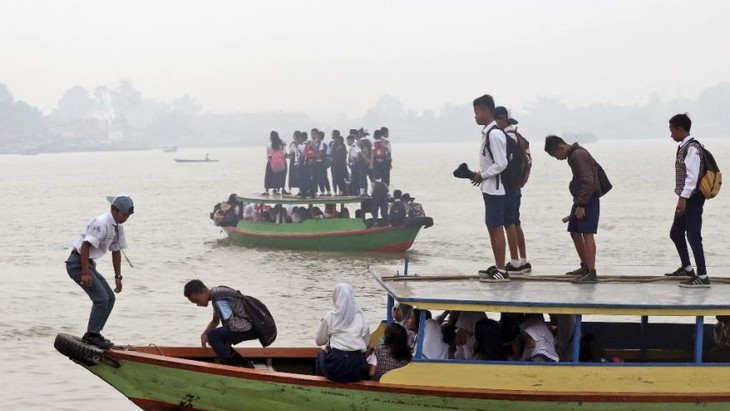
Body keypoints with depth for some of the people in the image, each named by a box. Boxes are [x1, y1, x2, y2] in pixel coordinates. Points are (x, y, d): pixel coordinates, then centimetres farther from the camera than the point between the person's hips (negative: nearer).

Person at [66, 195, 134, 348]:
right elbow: (85, 246, -25)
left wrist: (118, 277, 15)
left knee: (110, 298, 8)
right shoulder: (101, 224, -21)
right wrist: (85, 273, -27)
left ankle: (93, 334, 14)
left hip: (89, 263, 10)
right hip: (78, 263, -10)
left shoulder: (117, 227, 8)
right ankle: (91, 336, -8)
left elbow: (116, 251, 17)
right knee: (101, 298, -16)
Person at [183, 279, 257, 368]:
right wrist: (204, 334, 3)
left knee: (213, 336, -15)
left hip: (251, 328, -10)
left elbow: (232, 324, -19)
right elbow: (215, 321, 20)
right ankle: (245, 364, 18)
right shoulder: (217, 293, 11)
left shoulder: (220, 300, -19)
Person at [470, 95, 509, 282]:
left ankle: (501, 271, -7)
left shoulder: (494, 134, -17)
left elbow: (501, 163, -21)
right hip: (489, 188, 10)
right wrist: (479, 174, 10)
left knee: (496, 227, -8)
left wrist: (482, 176, -13)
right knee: (491, 226, 14)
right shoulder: (488, 132, 13)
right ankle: (498, 267, 21)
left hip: (494, 188, -10)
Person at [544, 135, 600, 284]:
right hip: (580, 200, 11)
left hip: (588, 200, -11)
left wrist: (581, 205, -23)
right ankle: (585, 267, 26)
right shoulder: (573, 155, 15)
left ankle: (591, 273, -19)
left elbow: (588, 182, -23)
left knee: (587, 234, -14)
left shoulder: (578, 155, -17)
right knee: (575, 233, 15)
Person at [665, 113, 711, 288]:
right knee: (676, 233, 19)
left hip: (693, 198, -10)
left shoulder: (692, 148, -16)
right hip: (686, 198, 10)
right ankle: (686, 268, 32)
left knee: (693, 235, -11)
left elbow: (693, 175, -22)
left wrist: (684, 198, -26)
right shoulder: (683, 147, 14)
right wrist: (682, 198, 17)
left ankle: (702, 276, -12)